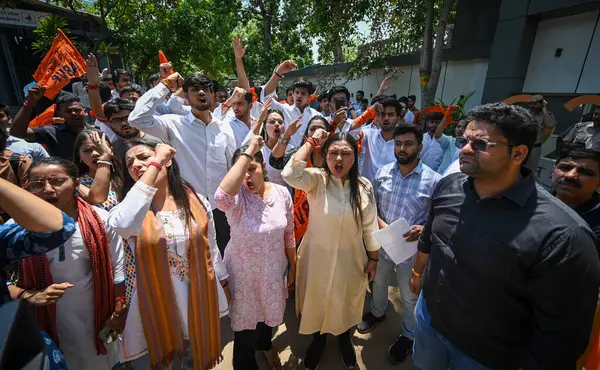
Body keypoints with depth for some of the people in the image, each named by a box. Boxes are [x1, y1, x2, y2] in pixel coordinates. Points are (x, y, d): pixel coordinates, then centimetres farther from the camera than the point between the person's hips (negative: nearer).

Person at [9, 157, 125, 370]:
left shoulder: (100, 220, -13)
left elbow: (117, 269, -6)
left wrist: (118, 312, -1)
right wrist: (31, 296, -24)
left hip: (99, 318, 0)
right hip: (44, 323, 0)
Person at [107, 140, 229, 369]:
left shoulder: (197, 202, -7)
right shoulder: (131, 205, -13)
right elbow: (123, 226, -39)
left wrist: (223, 285, 11)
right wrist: (155, 165, -33)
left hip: (197, 300, 2)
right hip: (154, 304, -1)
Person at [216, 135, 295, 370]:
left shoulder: (282, 193, -12)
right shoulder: (236, 197, -22)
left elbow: (288, 233, -1)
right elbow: (221, 196, -49)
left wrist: (292, 266, 7)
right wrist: (247, 152, -43)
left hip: (274, 269, 4)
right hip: (244, 272, -3)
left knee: (269, 312, 29)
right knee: (246, 325, 15)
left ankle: (265, 344, 63)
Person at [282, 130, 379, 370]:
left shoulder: (364, 186, -9)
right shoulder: (316, 180, -16)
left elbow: (370, 226, -2)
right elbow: (290, 174, -38)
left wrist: (373, 259, 3)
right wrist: (312, 142, -28)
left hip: (350, 259, 2)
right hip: (318, 257, -1)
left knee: (345, 303, 24)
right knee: (318, 301, 21)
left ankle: (344, 337, 56)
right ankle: (319, 338, 53)